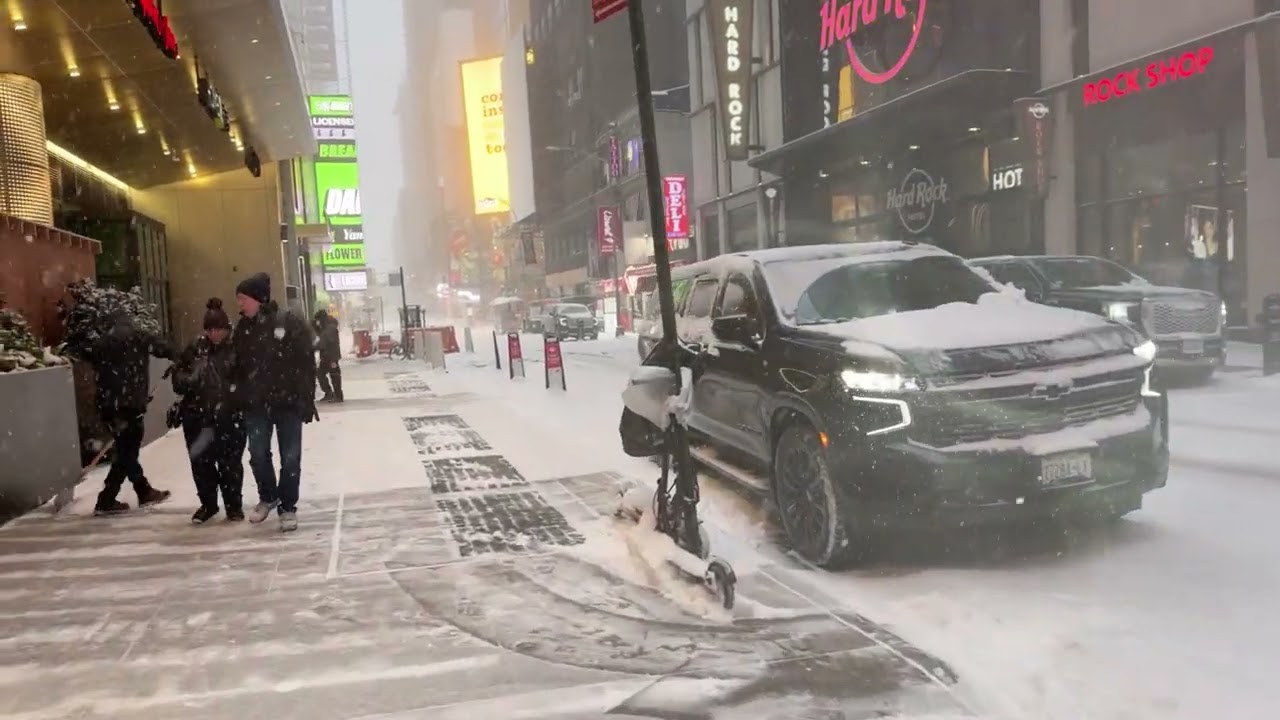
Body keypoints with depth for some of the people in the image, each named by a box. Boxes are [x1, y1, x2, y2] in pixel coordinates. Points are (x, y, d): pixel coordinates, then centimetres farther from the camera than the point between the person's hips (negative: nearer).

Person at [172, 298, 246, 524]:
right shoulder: (195, 349, 2)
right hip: (198, 416, 3)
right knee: (201, 462, 9)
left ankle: (234, 505, 20)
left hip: (229, 417, -2)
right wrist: (190, 380, -16)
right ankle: (208, 504, 26)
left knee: (230, 461, 4)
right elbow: (178, 378, 3)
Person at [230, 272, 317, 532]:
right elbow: (237, 365, 12)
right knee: (258, 455, 9)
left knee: (290, 458, 3)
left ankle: (288, 507, 17)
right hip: (255, 404, 4)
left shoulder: (290, 323, -11)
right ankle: (267, 497, 32)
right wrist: (237, 395, 5)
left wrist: (307, 401, -13)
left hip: (288, 402, -4)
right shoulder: (243, 327, 5)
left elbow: (307, 364, -10)